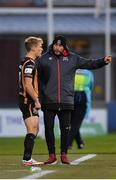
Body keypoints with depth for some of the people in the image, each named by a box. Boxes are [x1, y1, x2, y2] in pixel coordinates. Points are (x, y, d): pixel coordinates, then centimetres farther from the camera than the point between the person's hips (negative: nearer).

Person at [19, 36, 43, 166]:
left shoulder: (26, 63, 17)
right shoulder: (29, 64, -15)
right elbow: (28, 85, -22)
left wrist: (35, 100, 20)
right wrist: (36, 101, -19)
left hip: (27, 101, 11)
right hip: (28, 101, -11)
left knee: (34, 130, 15)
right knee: (32, 130, -11)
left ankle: (27, 158, 18)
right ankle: (27, 159, -13)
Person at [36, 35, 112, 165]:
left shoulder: (72, 58, 8)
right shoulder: (44, 59, 4)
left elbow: (89, 64, 9)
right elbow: (37, 77, 8)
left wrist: (103, 61, -6)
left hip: (66, 101, 1)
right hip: (49, 101, -1)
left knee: (65, 129, 3)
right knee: (49, 128, 1)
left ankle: (64, 155, 12)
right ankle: (52, 155, 9)